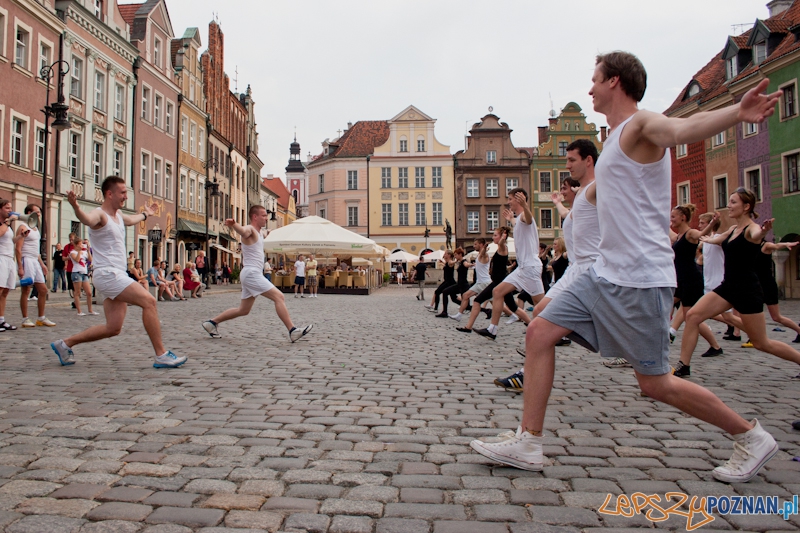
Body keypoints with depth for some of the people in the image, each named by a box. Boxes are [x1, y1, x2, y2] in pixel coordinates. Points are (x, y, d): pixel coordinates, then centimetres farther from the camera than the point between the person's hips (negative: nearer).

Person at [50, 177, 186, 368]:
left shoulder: (118, 215, 17)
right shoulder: (100, 214, -10)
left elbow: (131, 220, 42)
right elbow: (87, 219, -36)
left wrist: (145, 214, 60)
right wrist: (76, 207, -57)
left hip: (117, 276, 10)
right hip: (108, 274, -10)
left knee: (113, 328, 7)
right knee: (149, 301, -20)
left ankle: (65, 344, 23)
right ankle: (161, 355, -17)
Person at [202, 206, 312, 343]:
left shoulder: (258, 233, 19)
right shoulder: (250, 230, -10)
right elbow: (243, 231, -37)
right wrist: (233, 224, -55)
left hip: (253, 274, 10)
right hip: (251, 273, -10)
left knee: (243, 310, 15)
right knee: (279, 297, -15)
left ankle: (212, 322, 24)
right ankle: (293, 331, -17)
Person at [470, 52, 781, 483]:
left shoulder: (641, 125, -11)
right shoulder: (617, 138, 18)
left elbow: (683, 129, -35)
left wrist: (735, 113, -53)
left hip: (639, 280, -9)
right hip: (604, 274, 9)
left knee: (655, 384, -1)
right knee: (539, 333, 2)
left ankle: (751, 438, 25)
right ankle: (528, 444, 9)